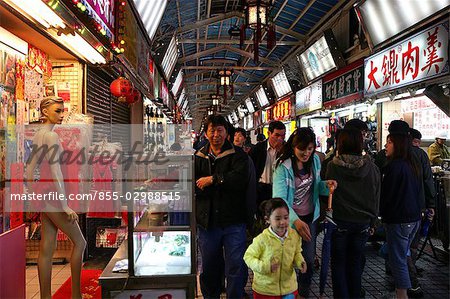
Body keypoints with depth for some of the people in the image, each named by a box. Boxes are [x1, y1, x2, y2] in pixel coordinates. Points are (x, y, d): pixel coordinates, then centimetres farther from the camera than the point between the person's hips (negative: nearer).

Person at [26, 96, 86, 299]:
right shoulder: (51, 135, -13)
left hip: (43, 195, 9)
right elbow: (55, 171, -20)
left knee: (47, 249, 10)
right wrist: (65, 205, -20)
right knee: (79, 242, 2)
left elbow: (29, 173, 18)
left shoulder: (38, 135, 15)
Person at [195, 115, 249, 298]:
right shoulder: (198, 157, 8)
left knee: (236, 266, 4)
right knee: (209, 266, 17)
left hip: (233, 221, -3)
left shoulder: (237, 155, -1)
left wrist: (212, 180, -15)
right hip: (207, 221, 3)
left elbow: (240, 177, -19)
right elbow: (191, 185, -4)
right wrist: (224, 184, -15)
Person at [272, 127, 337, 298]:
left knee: (309, 259, 11)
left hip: (310, 217, 5)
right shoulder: (283, 167, -20)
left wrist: (325, 184, -14)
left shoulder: (315, 160, -2)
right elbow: (279, 199, -28)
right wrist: (295, 221, -43)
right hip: (290, 218, -5)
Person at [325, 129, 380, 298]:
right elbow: (376, 198, 3)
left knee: (338, 263, 11)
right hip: (363, 222, 3)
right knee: (355, 263, 17)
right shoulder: (372, 168, -6)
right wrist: (372, 222, 14)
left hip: (339, 221, -2)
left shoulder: (332, 166, -12)